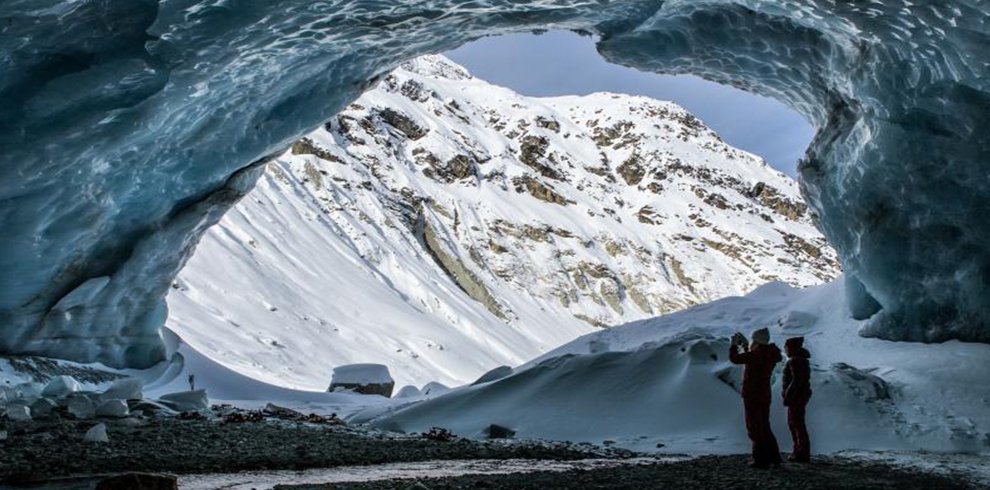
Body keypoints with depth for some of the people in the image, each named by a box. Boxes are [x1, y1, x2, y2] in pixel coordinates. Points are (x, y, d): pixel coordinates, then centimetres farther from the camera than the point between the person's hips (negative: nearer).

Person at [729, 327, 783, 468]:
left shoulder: (756, 354, -20)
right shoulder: (770, 354, 7)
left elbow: (735, 359, -17)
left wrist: (734, 344, -1)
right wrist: (744, 345, 23)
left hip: (753, 397, -9)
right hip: (765, 395, 9)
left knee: (755, 428, -1)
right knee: (764, 427, 18)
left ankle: (761, 459, 2)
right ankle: (774, 457, 22)